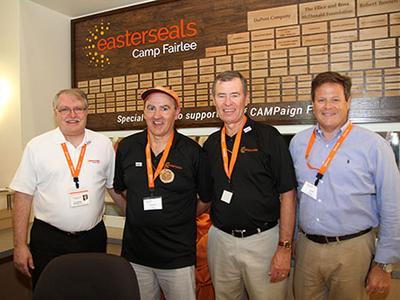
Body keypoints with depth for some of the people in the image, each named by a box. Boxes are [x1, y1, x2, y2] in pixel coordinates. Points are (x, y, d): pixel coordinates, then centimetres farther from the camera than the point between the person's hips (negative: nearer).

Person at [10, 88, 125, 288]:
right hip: (48, 240, -1)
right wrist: (20, 245, -4)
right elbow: (23, 196, -2)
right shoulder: (37, 146, -4)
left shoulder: (104, 144, 2)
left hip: (93, 237, 2)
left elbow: (115, 187, 9)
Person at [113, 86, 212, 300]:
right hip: (135, 254, 3)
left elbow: (206, 199, 2)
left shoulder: (193, 152, -8)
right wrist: (140, 214, 11)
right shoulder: (126, 147, 0)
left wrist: (180, 219, 6)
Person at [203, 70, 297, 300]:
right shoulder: (211, 144, 5)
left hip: (263, 240, -4)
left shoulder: (268, 137, -9)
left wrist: (285, 247, -12)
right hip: (220, 240, 5)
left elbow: (287, 194, -9)